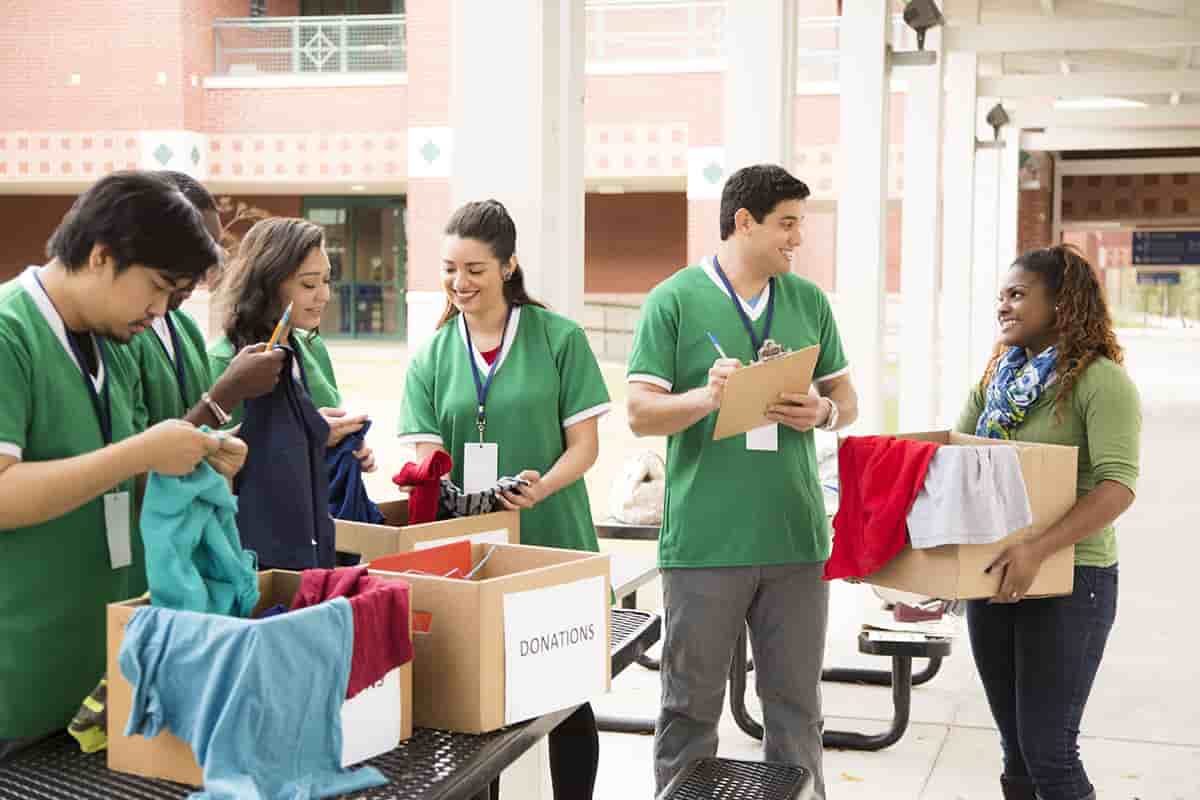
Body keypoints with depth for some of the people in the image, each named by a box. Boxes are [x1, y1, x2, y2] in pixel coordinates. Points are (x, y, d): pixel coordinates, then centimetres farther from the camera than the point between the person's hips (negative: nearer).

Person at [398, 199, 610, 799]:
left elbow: (584, 443, -3)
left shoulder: (559, 339, -1)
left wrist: (543, 487, -22)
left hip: (553, 541, -2)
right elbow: (427, 455, 2)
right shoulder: (432, 358, 7)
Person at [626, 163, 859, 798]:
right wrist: (706, 397, -23)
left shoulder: (809, 301, 11)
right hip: (704, 541, -3)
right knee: (692, 703, 6)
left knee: (796, 702, 11)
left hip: (796, 536, 4)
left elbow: (847, 399, 16)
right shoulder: (674, 301, -2)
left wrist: (823, 411, -6)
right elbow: (640, 413, -5)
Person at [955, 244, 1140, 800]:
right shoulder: (997, 378, 10)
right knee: (1015, 748, 15)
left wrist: (1036, 551, -33)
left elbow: (1117, 487, -22)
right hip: (994, 576, 7)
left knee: (1048, 753, -2)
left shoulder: (1100, 381, -12)